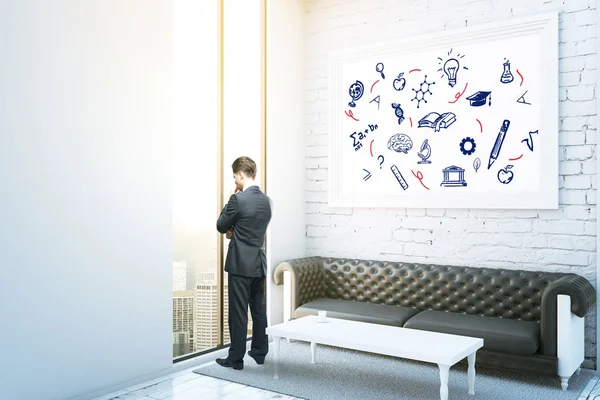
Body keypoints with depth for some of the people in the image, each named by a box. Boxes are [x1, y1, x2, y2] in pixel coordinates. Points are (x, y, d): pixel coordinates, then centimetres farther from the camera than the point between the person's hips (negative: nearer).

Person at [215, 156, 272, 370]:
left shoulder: (238, 199, -16)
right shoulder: (266, 200, 7)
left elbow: (221, 226, -5)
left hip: (240, 264, -7)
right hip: (259, 263, 7)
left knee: (238, 312, 0)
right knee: (259, 309, 15)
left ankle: (236, 358, 8)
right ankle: (260, 352, 25)